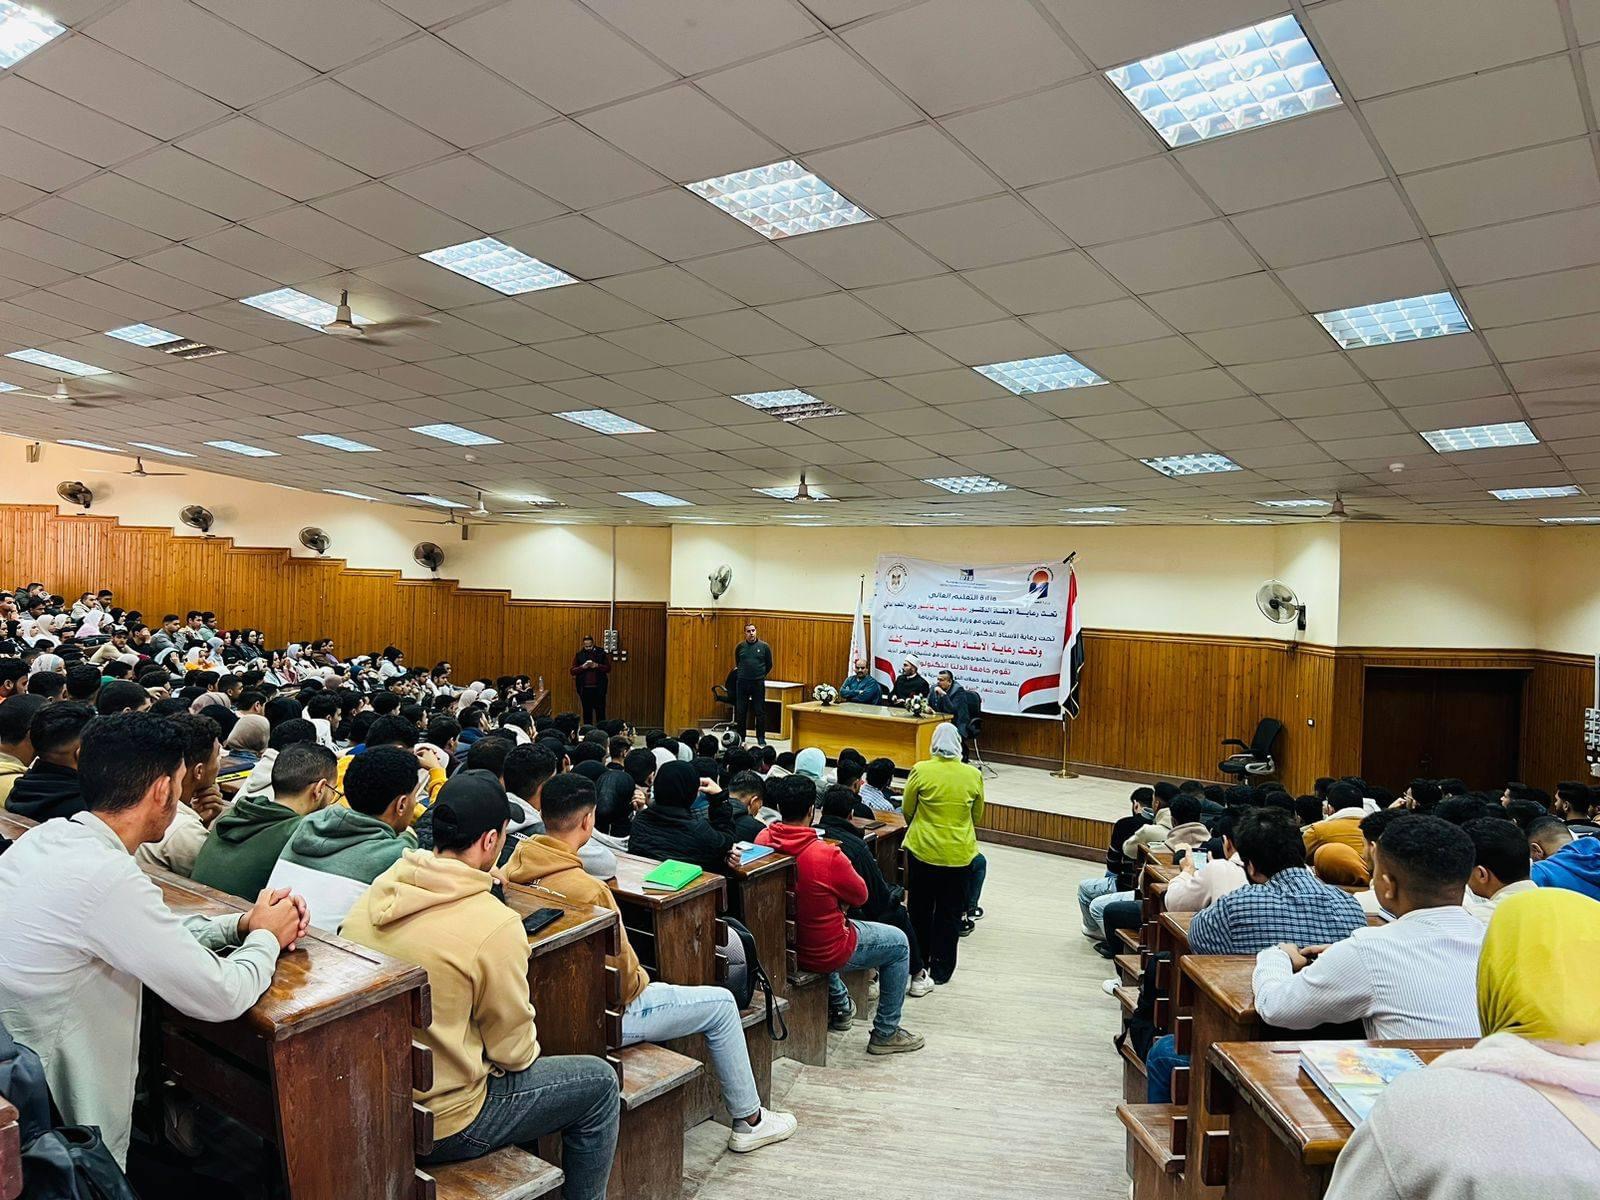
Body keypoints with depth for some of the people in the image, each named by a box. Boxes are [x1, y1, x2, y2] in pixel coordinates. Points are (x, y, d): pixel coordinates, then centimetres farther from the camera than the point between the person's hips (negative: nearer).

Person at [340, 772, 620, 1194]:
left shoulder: (371, 896, -5)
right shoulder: (494, 925, -25)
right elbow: (515, 1051, -13)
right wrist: (526, 1051, 9)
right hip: (440, 1128, -7)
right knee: (599, 1082, 9)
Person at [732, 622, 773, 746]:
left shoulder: (764, 646, -1)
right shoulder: (740, 647, 4)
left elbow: (769, 665, 10)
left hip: (758, 683, -2)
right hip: (742, 683, 2)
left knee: (760, 711, 1)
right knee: (741, 711, 7)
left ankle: (761, 738, 9)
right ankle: (740, 737, 18)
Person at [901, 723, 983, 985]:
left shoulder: (920, 770, -11)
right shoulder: (973, 775, -5)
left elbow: (907, 810, 1)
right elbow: (977, 816, 9)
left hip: (923, 850, -1)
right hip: (959, 854, 1)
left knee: (920, 909, 16)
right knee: (950, 913, 12)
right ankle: (941, 969, 18)